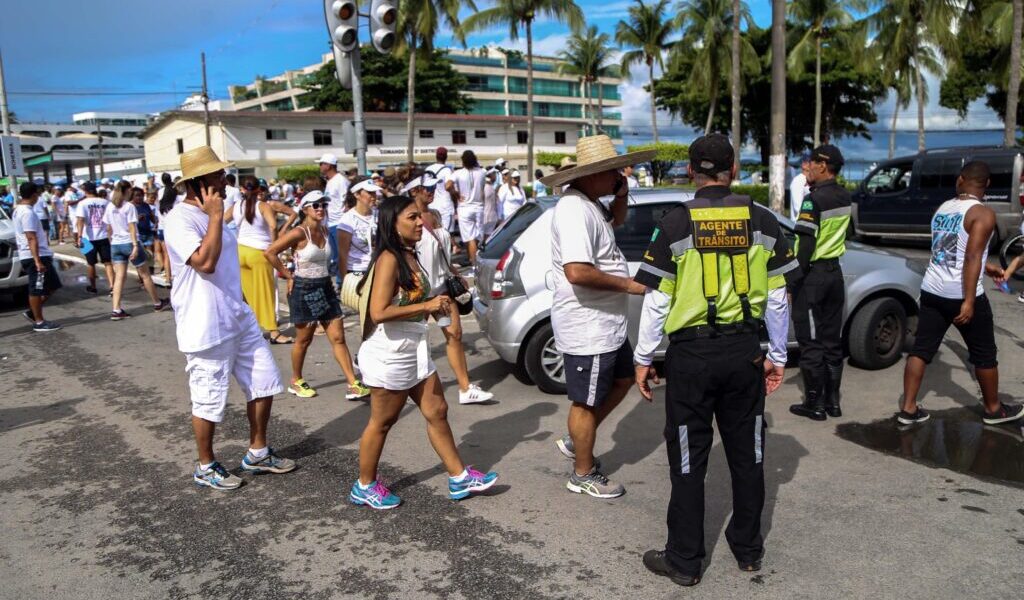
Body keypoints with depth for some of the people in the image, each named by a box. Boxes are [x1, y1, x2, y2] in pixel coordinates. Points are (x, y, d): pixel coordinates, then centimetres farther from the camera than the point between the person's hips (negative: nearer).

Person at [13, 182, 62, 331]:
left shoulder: (18, 210, 15)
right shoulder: (27, 213, -17)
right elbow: (31, 239, -23)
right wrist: (37, 261, -26)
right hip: (35, 256, -10)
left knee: (52, 285, 16)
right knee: (36, 290, -2)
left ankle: (32, 312, 21)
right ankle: (39, 322, 6)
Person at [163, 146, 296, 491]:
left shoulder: (210, 214, 13)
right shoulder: (179, 220, -16)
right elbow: (205, 261, -30)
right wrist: (215, 216, -23)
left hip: (239, 318, 9)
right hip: (205, 329, -9)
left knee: (264, 383, 12)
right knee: (209, 401, 4)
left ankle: (257, 453, 29)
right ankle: (206, 468, 24)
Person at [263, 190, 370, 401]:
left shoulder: (324, 231, 6)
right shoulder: (299, 233, -15)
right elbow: (269, 252, -17)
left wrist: (326, 275, 10)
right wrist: (288, 276, -11)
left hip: (325, 288, 6)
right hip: (304, 290, -6)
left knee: (338, 338, 2)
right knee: (304, 340, 8)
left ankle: (353, 385, 3)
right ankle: (296, 382, 28)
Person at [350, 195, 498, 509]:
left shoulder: (410, 256, 10)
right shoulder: (389, 259, -18)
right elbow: (379, 313, -26)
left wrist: (436, 306, 3)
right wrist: (427, 306, -23)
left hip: (414, 349, 9)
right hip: (390, 353, -9)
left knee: (437, 412, 13)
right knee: (382, 422, 6)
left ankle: (459, 478, 23)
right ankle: (365, 486, 24)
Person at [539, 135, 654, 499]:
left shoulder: (591, 204, 9)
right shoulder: (575, 210, -24)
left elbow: (616, 221, 30)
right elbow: (577, 272, -34)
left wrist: (621, 194, 9)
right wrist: (628, 284, -22)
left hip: (606, 323, 11)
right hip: (586, 328, -11)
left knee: (622, 379, 25)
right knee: (587, 401, 5)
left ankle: (576, 442, 36)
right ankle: (583, 474, 24)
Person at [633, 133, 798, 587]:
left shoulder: (675, 225, -9)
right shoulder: (763, 222, 0)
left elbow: (656, 299, -9)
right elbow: (776, 298, 4)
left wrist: (643, 357, 1)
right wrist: (777, 355, 14)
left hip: (691, 354, -3)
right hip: (745, 351, 3)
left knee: (688, 460, 7)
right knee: (747, 452, 17)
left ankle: (684, 561, 18)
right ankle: (748, 549, 32)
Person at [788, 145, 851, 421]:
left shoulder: (814, 199, -16)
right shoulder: (844, 196, 6)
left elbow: (807, 244, -20)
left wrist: (794, 281, -15)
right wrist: (814, 185, 12)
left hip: (813, 274, -7)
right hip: (834, 271, 7)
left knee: (810, 341, 1)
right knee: (832, 339, 13)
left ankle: (815, 403, 6)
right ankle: (832, 400, 20)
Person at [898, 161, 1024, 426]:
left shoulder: (942, 209, 9)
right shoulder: (983, 214, -12)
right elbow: (971, 257, -21)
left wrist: (986, 267, 31)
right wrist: (969, 301, -22)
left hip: (932, 291, 6)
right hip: (962, 295, -6)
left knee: (921, 349, 7)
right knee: (984, 355, 12)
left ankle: (908, 408, 7)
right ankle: (993, 409, 27)